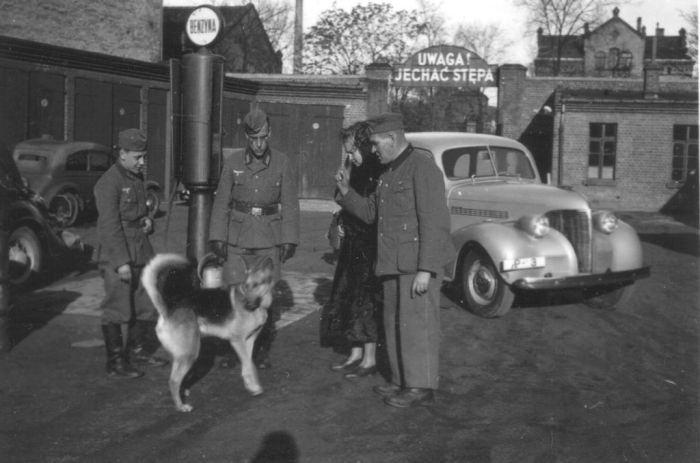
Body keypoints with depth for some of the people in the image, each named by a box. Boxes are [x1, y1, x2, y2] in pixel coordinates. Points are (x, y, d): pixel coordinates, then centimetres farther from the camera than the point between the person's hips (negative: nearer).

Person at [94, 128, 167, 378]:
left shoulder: (137, 178, 13)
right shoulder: (108, 183, -15)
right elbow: (109, 225, -19)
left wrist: (148, 220, 3)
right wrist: (122, 262, -22)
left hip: (141, 251, 9)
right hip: (117, 255, -9)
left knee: (147, 303, 14)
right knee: (117, 309, -2)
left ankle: (137, 350, 29)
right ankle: (115, 362, 6)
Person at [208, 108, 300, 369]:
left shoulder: (282, 163, -2)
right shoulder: (234, 161, 0)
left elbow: (289, 205, 1)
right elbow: (221, 202, 2)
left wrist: (289, 240, -4)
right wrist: (217, 238, -3)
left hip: (269, 240, -1)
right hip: (237, 238, 1)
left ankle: (263, 350, 18)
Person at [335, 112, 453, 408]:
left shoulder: (422, 167, -12)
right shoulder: (389, 173, 17)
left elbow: (434, 222, -18)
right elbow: (371, 213, 19)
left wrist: (425, 269, -22)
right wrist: (346, 191, 4)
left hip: (418, 264, -9)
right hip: (394, 263, 9)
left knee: (416, 324, -4)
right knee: (394, 323, 14)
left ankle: (421, 386, 5)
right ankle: (401, 380, 25)